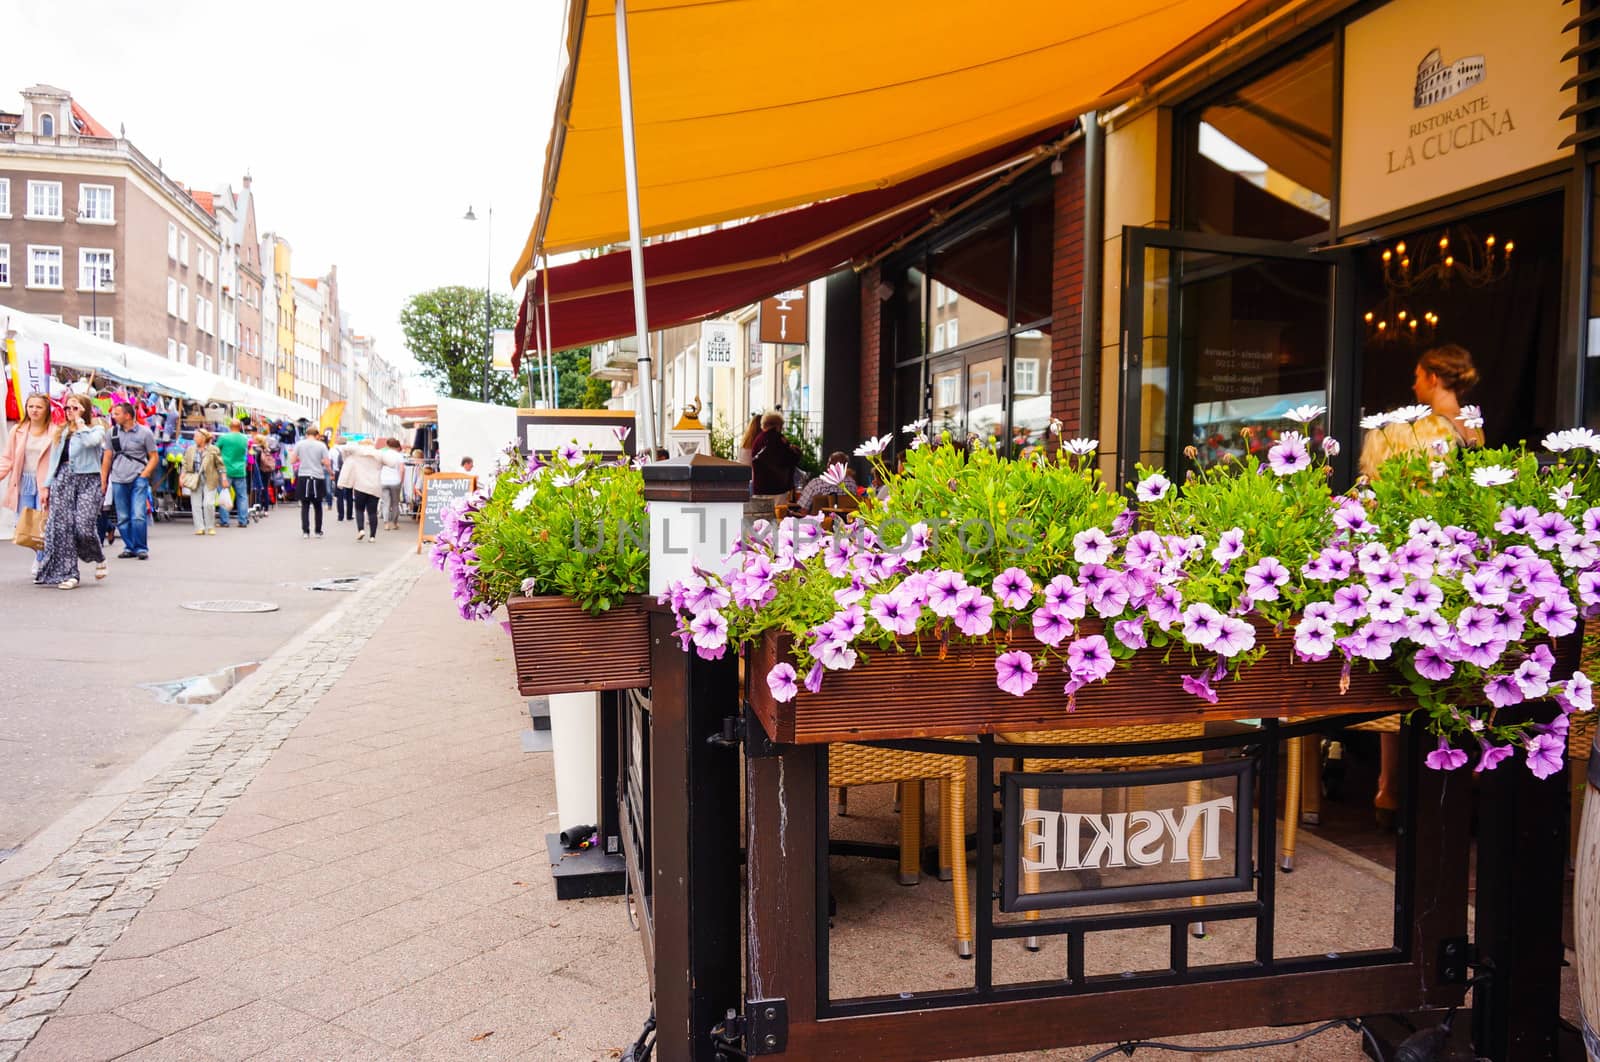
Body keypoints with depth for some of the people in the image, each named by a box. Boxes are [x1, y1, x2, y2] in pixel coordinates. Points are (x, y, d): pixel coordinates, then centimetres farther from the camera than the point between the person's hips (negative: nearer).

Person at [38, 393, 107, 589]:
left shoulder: (96, 430, 5)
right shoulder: (61, 432, 19)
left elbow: (90, 441, -19)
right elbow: (54, 459, 19)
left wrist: (79, 420, -5)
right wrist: (48, 485, 12)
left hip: (88, 480, -4)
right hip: (63, 479, 5)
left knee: (84, 526, -15)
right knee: (62, 526, -4)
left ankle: (99, 560, 14)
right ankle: (67, 574, 0)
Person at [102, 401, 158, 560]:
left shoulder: (145, 432, 0)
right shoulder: (113, 433, 10)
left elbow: (154, 457, 4)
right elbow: (107, 458, 15)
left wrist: (143, 475, -7)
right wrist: (103, 481, 12)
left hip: (138, 480, -4)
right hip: (118, 480, 4)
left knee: (138, 516, -12)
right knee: (122, 518, 5)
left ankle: (141, 548, -2)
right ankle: (129, 547, 15)